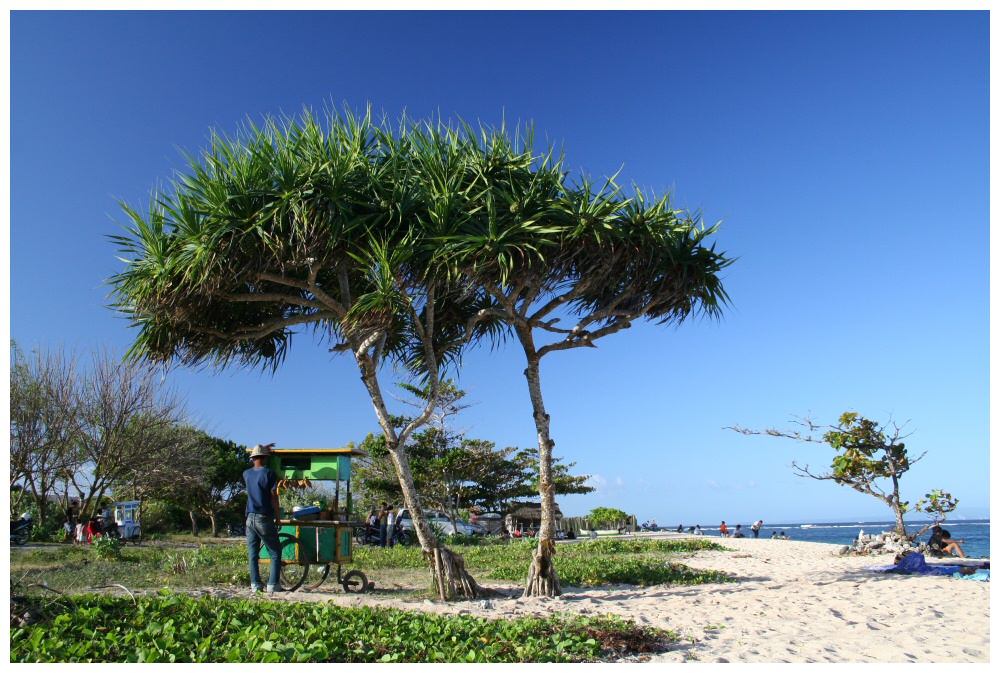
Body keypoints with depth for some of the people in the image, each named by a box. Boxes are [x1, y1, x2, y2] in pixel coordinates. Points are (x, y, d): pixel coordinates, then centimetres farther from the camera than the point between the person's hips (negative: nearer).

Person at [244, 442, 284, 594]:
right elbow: (274, 497, -8)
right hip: (265, 519, -5)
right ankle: (273, 584, -1)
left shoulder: (246, 474, 8)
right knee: (275, 553, 3)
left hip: (250, 519, 5)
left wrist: (263, 449, 43)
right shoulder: (269, 473, -9)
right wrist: (278, 518, 1)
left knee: (253, 554, 10)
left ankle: (255, 584, 10)